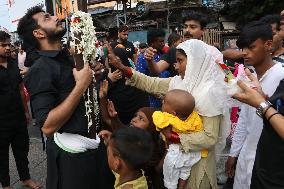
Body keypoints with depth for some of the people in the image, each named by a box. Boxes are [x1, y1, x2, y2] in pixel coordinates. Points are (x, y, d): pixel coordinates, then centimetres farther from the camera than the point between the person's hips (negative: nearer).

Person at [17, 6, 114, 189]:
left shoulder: (70, 56, 8)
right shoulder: (40, 70, -16)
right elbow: (47, 126, -26)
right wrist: (81, 85, -25)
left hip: (96, 142, 8)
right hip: (73, 152, -8)